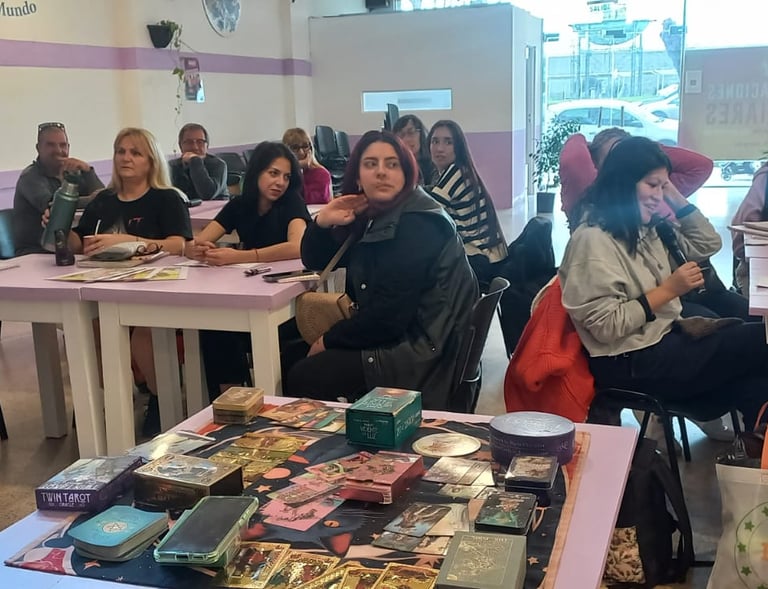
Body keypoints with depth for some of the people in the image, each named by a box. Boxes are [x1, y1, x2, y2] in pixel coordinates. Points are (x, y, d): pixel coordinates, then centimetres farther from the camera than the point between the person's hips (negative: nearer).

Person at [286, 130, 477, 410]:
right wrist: (323, 222, -5)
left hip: (422, 355, -9)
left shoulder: (417, 224, -20)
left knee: (302, 378, -10)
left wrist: (329, 340, -10)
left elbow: (389, 316, -24)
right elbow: (315, 261, 16)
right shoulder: (370, 216, 8)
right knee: (295, 358, 10)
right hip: (399, 339, 9)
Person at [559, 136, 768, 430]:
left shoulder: (646, 230, 12)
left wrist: (676, 197, 11)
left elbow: (708, 243, 21)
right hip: (632, 366, -9)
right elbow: (606, 326, -21)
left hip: (666, 341, 9)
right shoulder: (592, 240, -16)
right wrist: (668, 290, -17)